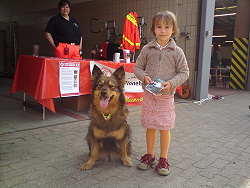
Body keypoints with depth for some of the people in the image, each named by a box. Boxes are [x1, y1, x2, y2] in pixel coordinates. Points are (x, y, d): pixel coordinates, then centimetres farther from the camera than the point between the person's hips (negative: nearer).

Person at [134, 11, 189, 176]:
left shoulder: (177, 52, -2)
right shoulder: (147, 49, 2)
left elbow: (184, 73, -1)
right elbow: (138, 67, 7)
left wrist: (171, 83, -16)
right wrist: (144, 77, -13)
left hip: (167, 95, -1)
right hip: (148, 94, 2)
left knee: (165, 128, 4)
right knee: (150, 127, 11)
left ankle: (163, 159, 22)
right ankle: (150, 155, 29)